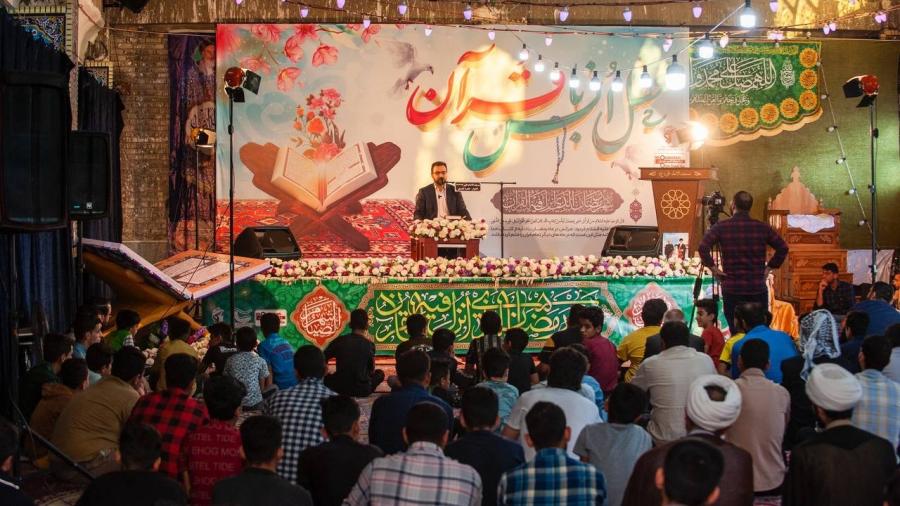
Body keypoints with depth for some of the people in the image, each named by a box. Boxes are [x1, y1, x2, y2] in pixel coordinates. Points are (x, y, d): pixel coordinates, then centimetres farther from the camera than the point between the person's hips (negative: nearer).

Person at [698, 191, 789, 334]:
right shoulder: (762, 227, 3)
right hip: (758, 289, 2)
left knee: (736, 333, 4)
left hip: (732, 289, -2)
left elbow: (703, 247, -15)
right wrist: (769, 267, 10)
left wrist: (712, 267, -3)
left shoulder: (721, 227, -4)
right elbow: (783, 248, 5)